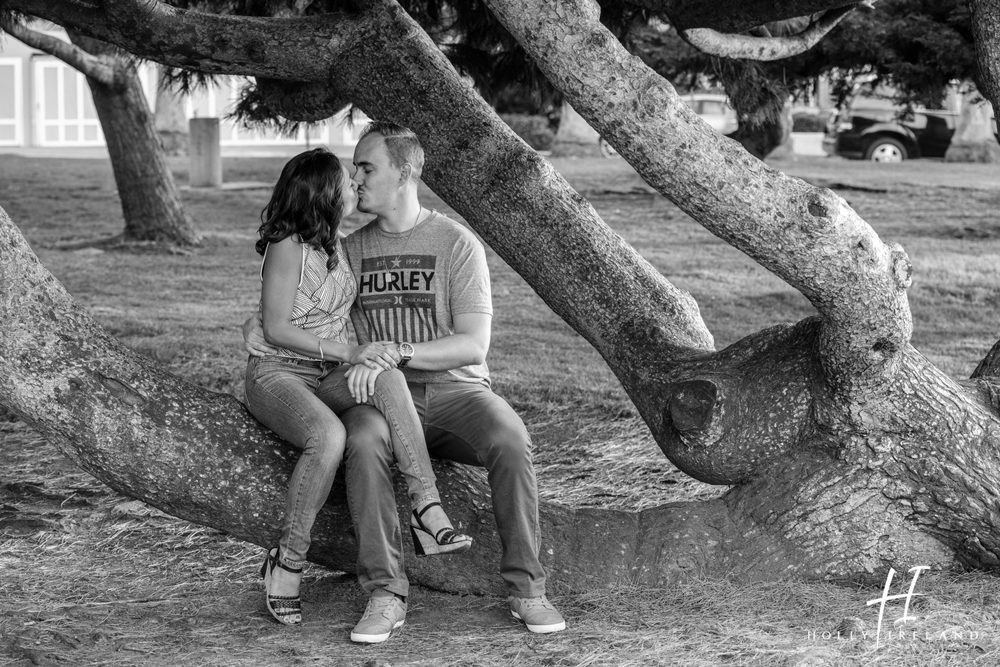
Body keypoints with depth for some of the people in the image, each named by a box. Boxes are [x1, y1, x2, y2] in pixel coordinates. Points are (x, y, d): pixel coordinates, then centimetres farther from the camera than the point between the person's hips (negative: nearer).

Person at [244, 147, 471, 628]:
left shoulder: (333, 244, 14)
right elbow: (275, 330, -14)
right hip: (278, 376, -6)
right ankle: (287, 562, -24)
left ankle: (428, 511, -36)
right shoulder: (287, 247, -12)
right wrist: (348, 351, -20)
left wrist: (367, 354, 6)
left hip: (330, 377, 6)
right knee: (329, 437, -38)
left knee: (385, 373, -29)